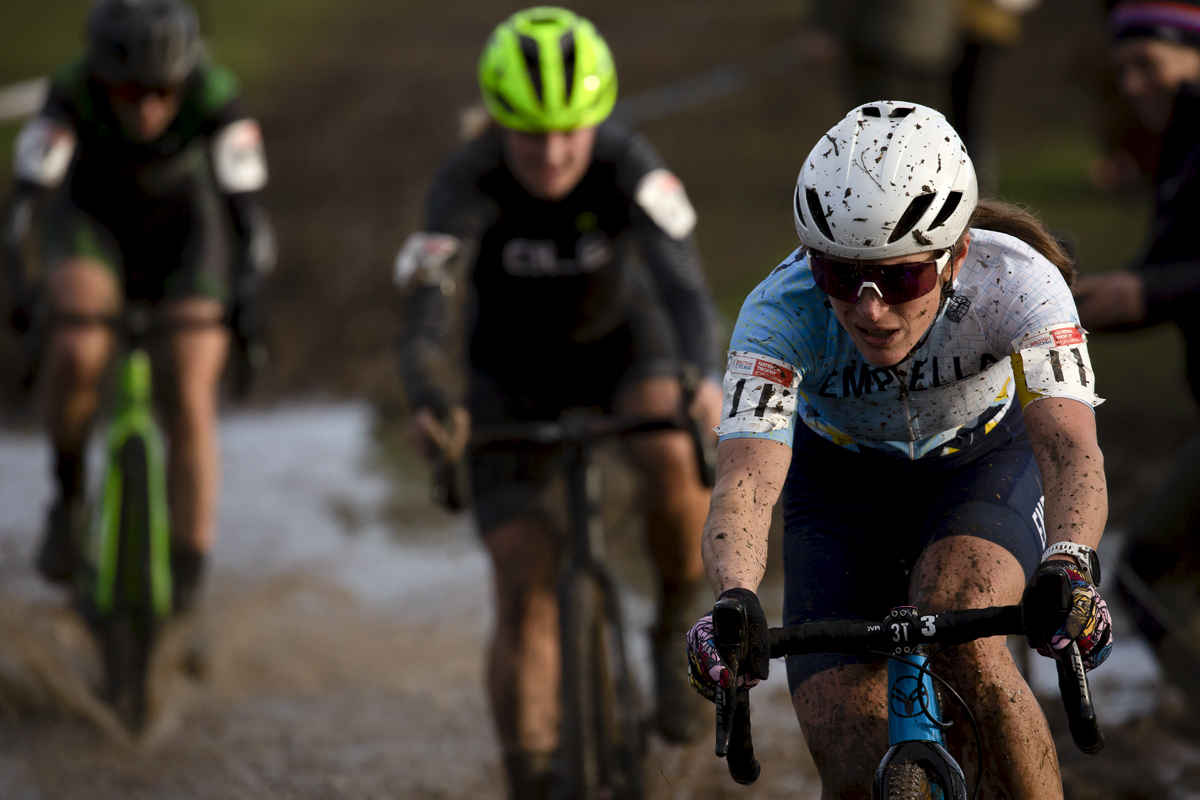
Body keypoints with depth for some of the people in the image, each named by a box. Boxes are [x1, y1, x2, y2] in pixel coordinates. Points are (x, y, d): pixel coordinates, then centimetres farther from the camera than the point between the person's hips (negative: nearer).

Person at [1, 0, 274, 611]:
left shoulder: (214, 98, -32)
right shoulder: (72, 94, -33)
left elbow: (246, 212, -29)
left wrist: (247, 297, -41)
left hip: (183, 223, 1)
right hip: (91, 212, 0)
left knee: (191, 404, -8)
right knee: (77, 352, -29)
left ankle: (186, 588, 0)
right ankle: (68, 491, -3)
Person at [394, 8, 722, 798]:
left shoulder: (628, 165, -29)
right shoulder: (467, 187, -30)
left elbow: (683, 282, -39)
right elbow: (429, 321, -39)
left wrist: (701, 376, -60)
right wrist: (434, 404, -61)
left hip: (620, 346, 0)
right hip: (513, 375, 0)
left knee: (675, 456, -32)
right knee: (525, 589, -11)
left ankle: (681, 628, -6)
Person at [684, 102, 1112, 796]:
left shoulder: (1016, 284, -34)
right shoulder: (782, 311, -34)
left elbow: (1070, 446, -45)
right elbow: (746, 477, -45)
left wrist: (1070, 565, -66)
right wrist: (735, 601, -65)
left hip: (986, 459, -1)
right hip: (844, 478, 1)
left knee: (962, 643, -32)